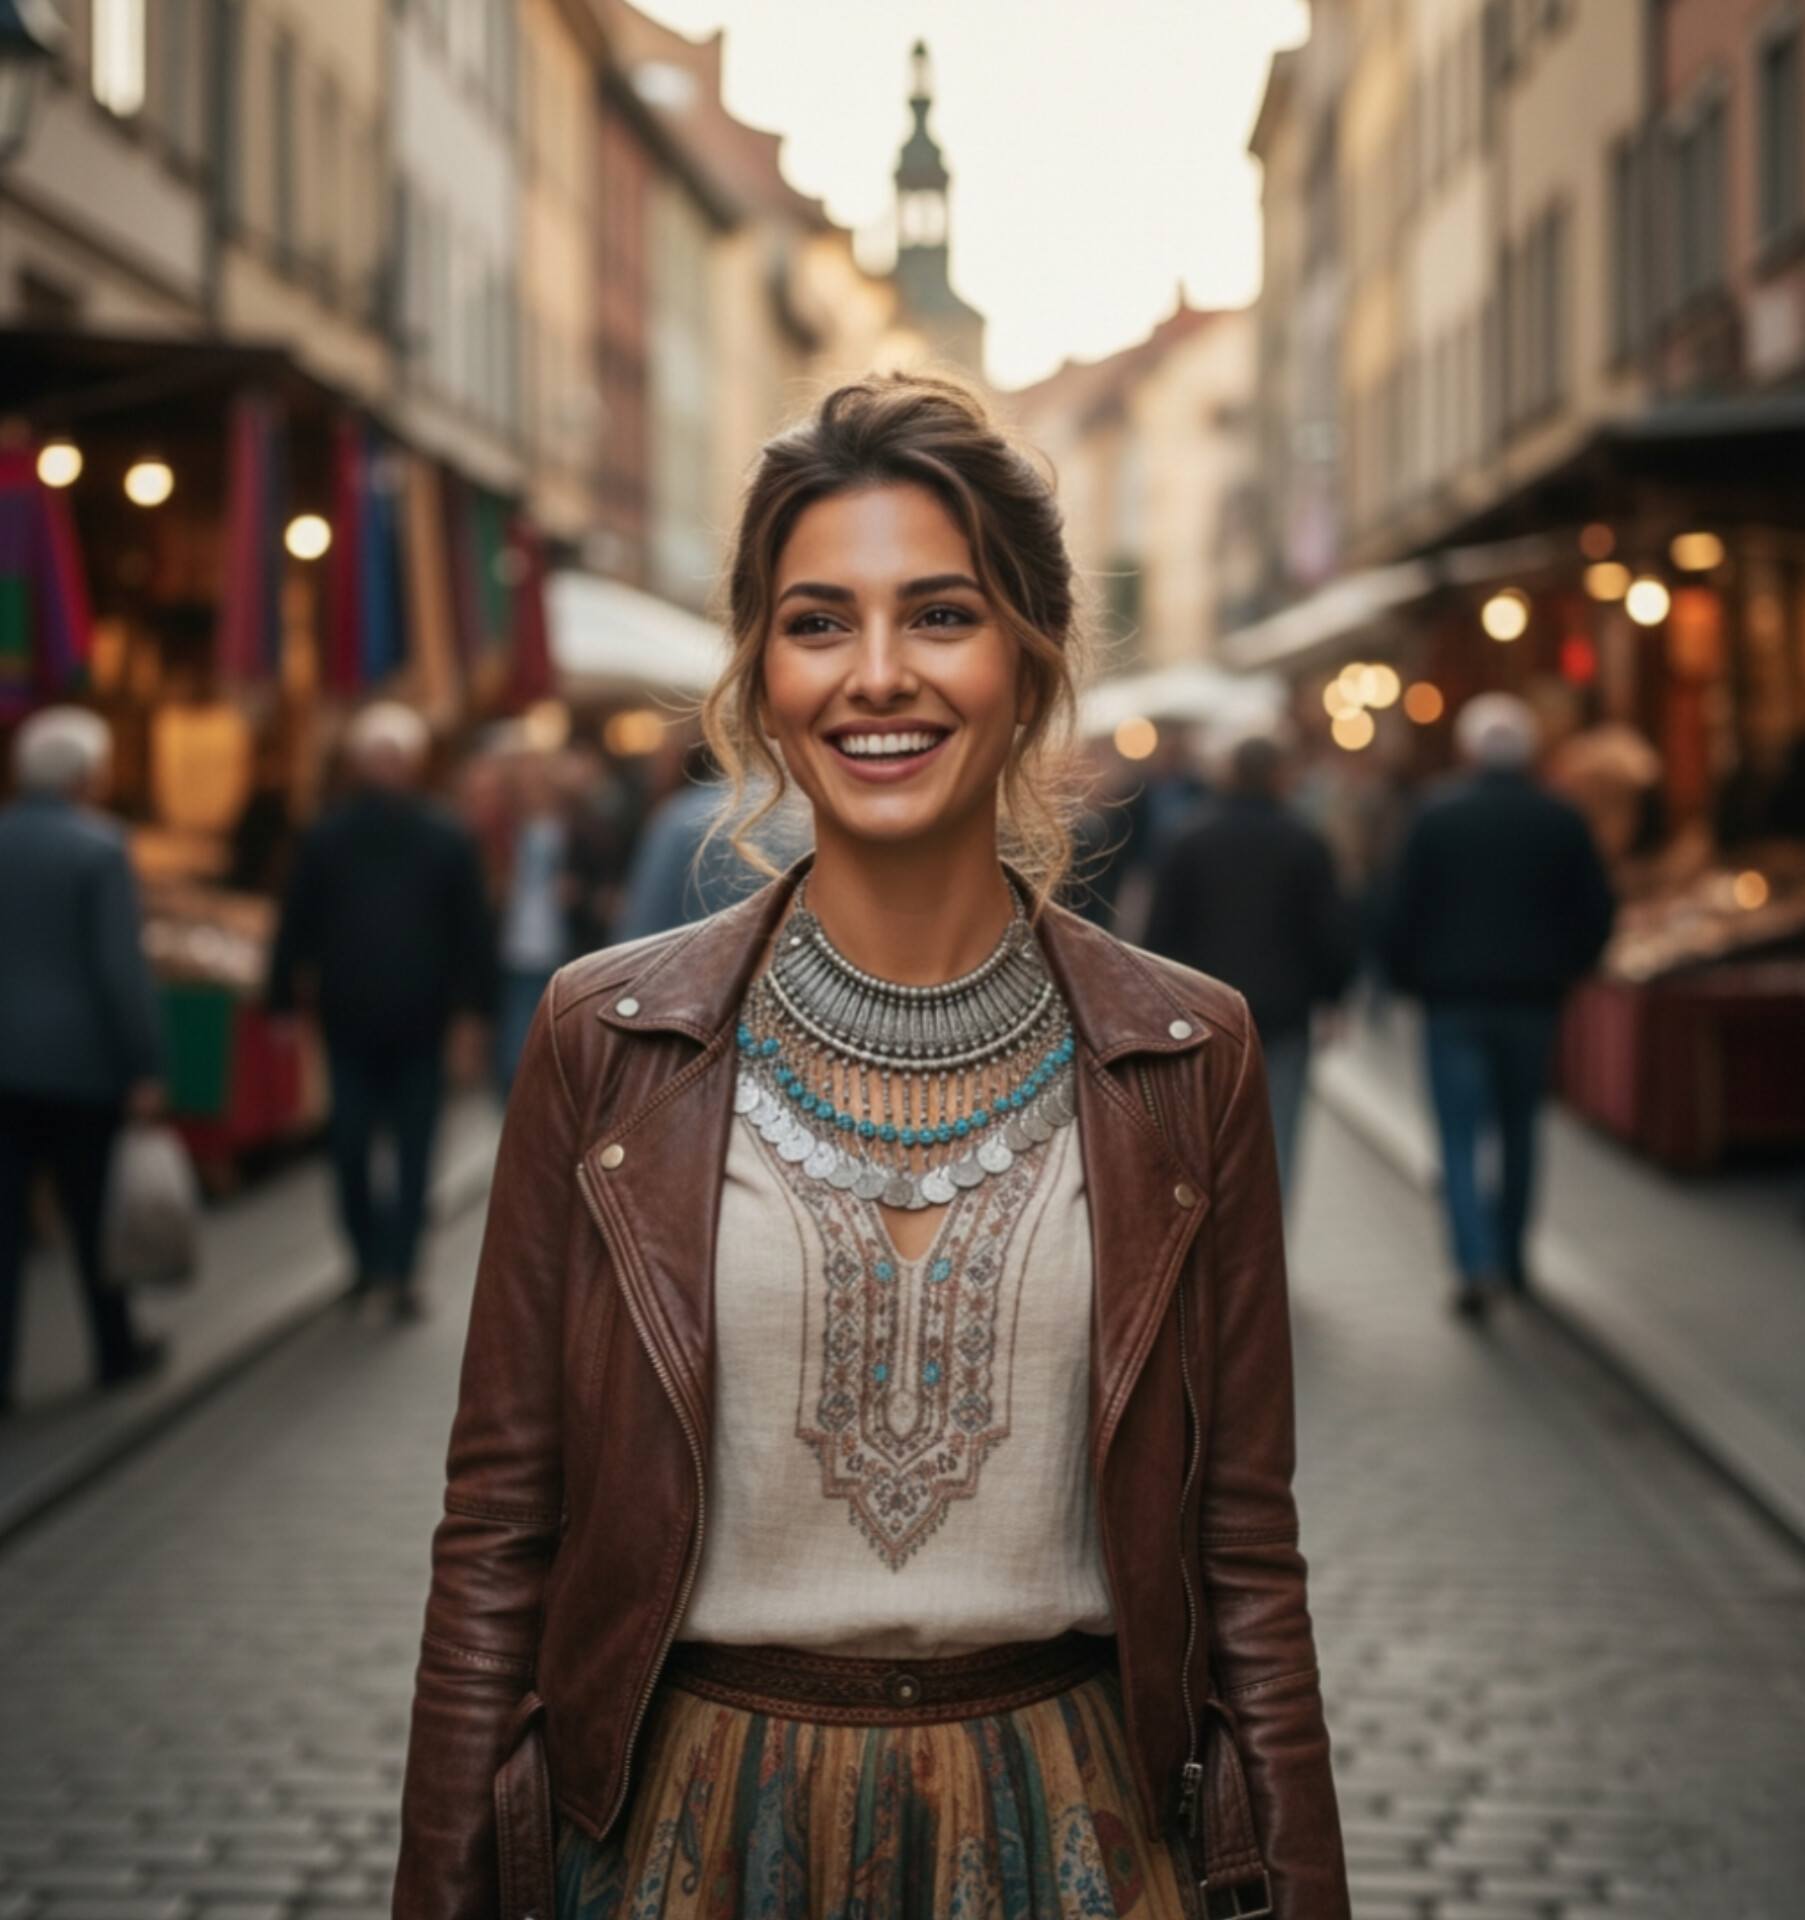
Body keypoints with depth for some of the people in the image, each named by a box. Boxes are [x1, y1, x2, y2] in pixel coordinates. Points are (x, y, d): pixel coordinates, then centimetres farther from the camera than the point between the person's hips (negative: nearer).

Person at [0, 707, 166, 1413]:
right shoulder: (98, 849, -11)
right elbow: (123, 967, -15)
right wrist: (144, 1068, -10)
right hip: (78, 1062, -3)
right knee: (94, 1214, 12)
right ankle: (115, 1349, 27)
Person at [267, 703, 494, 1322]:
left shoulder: (323, 838, -2)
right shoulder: (449, 839, -3)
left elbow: (295, 929, 0)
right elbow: (474, 931, -1)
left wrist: (284, 1000, 7)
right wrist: (475, 1001, 6)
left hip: (347, 1014, 0)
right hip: (421, 1015, 0)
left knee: (351, 1138, 11)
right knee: (413, 1142, 4)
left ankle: (368, 1258, 14)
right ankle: (401, 1269, -1)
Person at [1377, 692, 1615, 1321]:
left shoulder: (1436, 816, -5)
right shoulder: (1562, 822, 0)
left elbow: (1399, 913, -6)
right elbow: (1596, 915, 1)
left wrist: (1407, 979, 7)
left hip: (1453, 998, -2)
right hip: (1532, 1002, 2)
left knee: (1460, 1136, -1)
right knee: (1519, 1129, 17)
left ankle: (1477, 1264, -16)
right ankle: (1510, 1256, 23)